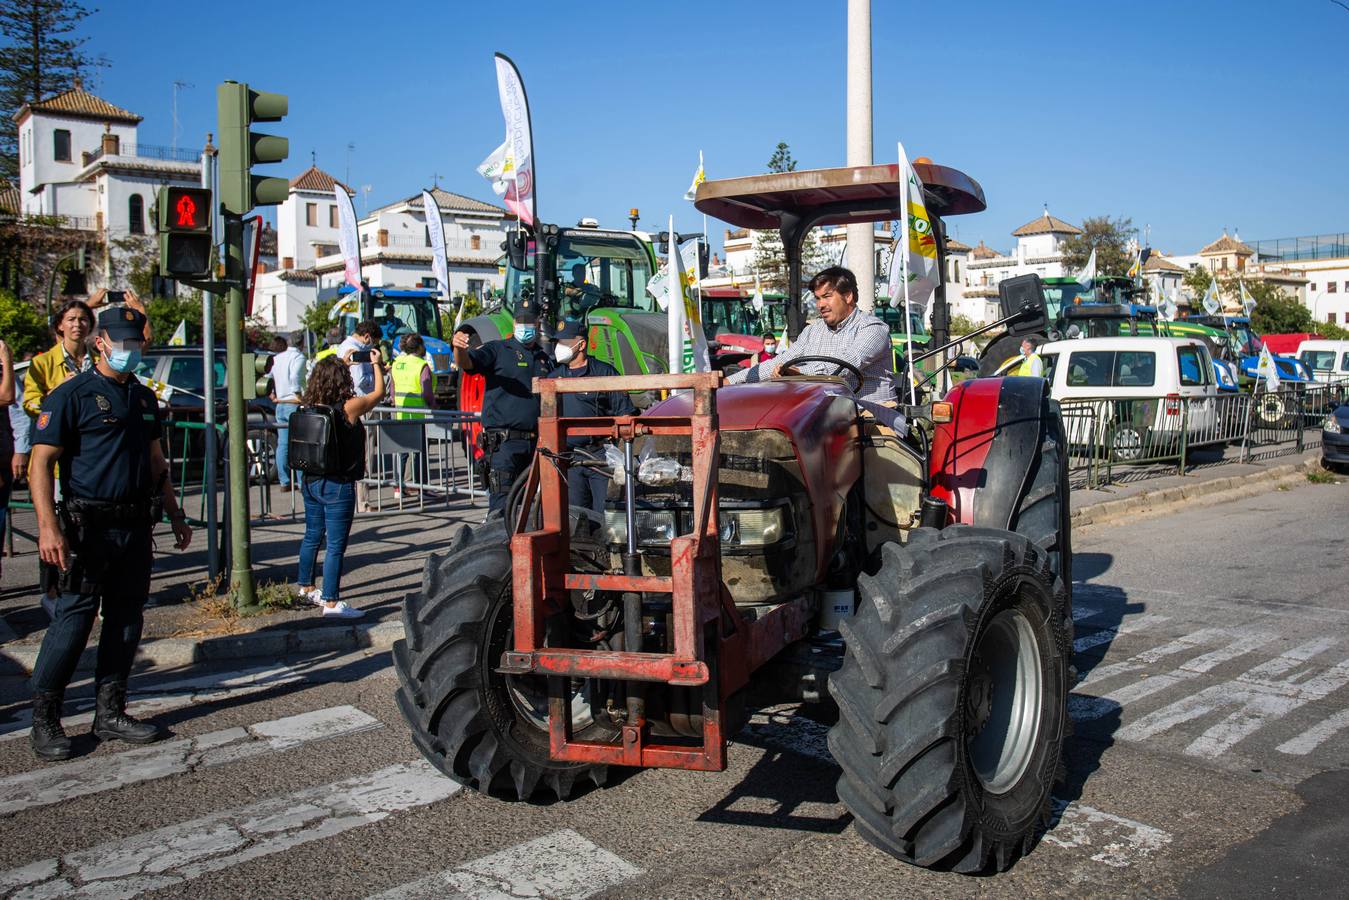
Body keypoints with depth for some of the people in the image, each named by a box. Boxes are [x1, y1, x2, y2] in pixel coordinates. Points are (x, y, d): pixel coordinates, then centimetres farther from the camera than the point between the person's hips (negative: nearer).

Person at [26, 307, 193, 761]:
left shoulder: (144, 398, 15)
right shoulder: (71, 395, -6)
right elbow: (41, 464, -11)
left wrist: (175, 516, 21)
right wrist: (48, 526, -22)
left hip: (137, 529, 7)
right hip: (89, 530, -6)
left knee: (126, 621, 10)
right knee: (73, 621, -3)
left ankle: (110, 713, 20)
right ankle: (45, 720, 9)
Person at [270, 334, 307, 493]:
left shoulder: (276, 359, 14)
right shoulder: (298, 357, -9)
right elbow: (295, 378, -22)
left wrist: (273, 395, 17)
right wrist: (299, 397, -17)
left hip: (280, 406, 7)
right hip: (294, 406, -7)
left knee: (282, 444, 9)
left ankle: (284, 482, 12)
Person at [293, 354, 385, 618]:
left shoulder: (310, 408, 1)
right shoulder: (350, 407, -15)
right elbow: (379, 393, 0)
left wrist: (343, 365, 30)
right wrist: (377, 365, 16)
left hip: (311, 482, 7)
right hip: (338, 486, -7)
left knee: (312, 536, 22)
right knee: (336, 545, -1)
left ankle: (306, 587, 38)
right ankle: (331, 603, 2)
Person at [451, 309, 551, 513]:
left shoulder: (543, 359, 19)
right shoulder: (497, 350, 2)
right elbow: (466, 363, -15)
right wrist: (459, 348, -37)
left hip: (535, 441, 6)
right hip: (504, 440, -6)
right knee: (502, 504, -12)